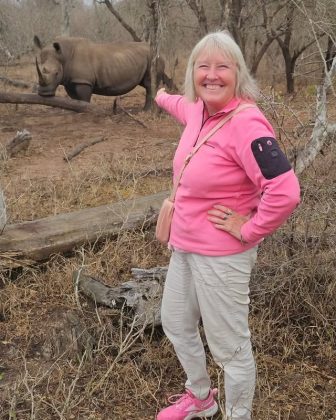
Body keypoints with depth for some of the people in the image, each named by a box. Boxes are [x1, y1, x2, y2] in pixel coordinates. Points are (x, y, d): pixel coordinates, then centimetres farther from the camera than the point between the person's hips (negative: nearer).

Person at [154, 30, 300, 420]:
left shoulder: (246, 123, -25)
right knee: (175, 324, 25)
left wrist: (248, 231, -20)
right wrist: (163, 97, 50)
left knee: (230, 347, 6)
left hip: (221, 256, -9)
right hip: (184, 246, 10)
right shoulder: (199, 110, 1)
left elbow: (285, 192, -32)